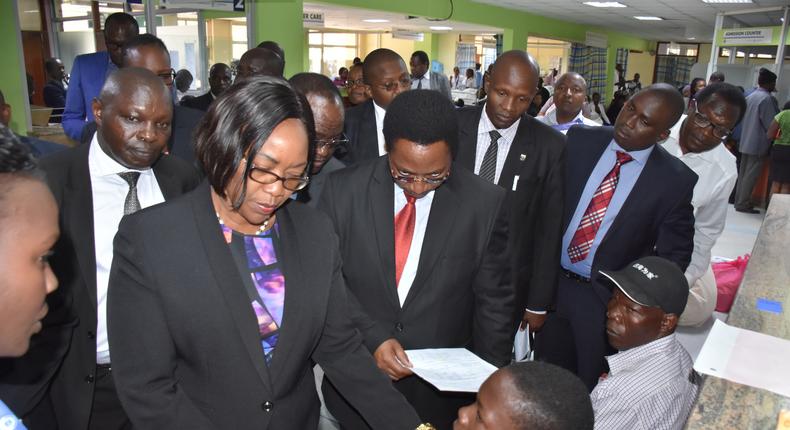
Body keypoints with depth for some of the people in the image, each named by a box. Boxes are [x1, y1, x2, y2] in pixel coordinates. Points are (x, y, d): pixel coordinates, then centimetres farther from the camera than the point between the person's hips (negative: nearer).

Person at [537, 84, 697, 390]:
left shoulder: (676, 180, -11)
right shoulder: (580, 140, -4)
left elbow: (674, 253, -4)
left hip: (607, 297, -2)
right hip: (551, 281, 3)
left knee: (588, 387, 15)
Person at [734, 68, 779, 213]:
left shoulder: (750, 97, 10)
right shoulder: (767, 98, -15)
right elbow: (771, 124, -16)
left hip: (746, 141, 8)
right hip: (759, 143, -8)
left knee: (743, 173, 13)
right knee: (751, 175, -3)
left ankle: (740, 200, 20)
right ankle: (743, 204, 0)